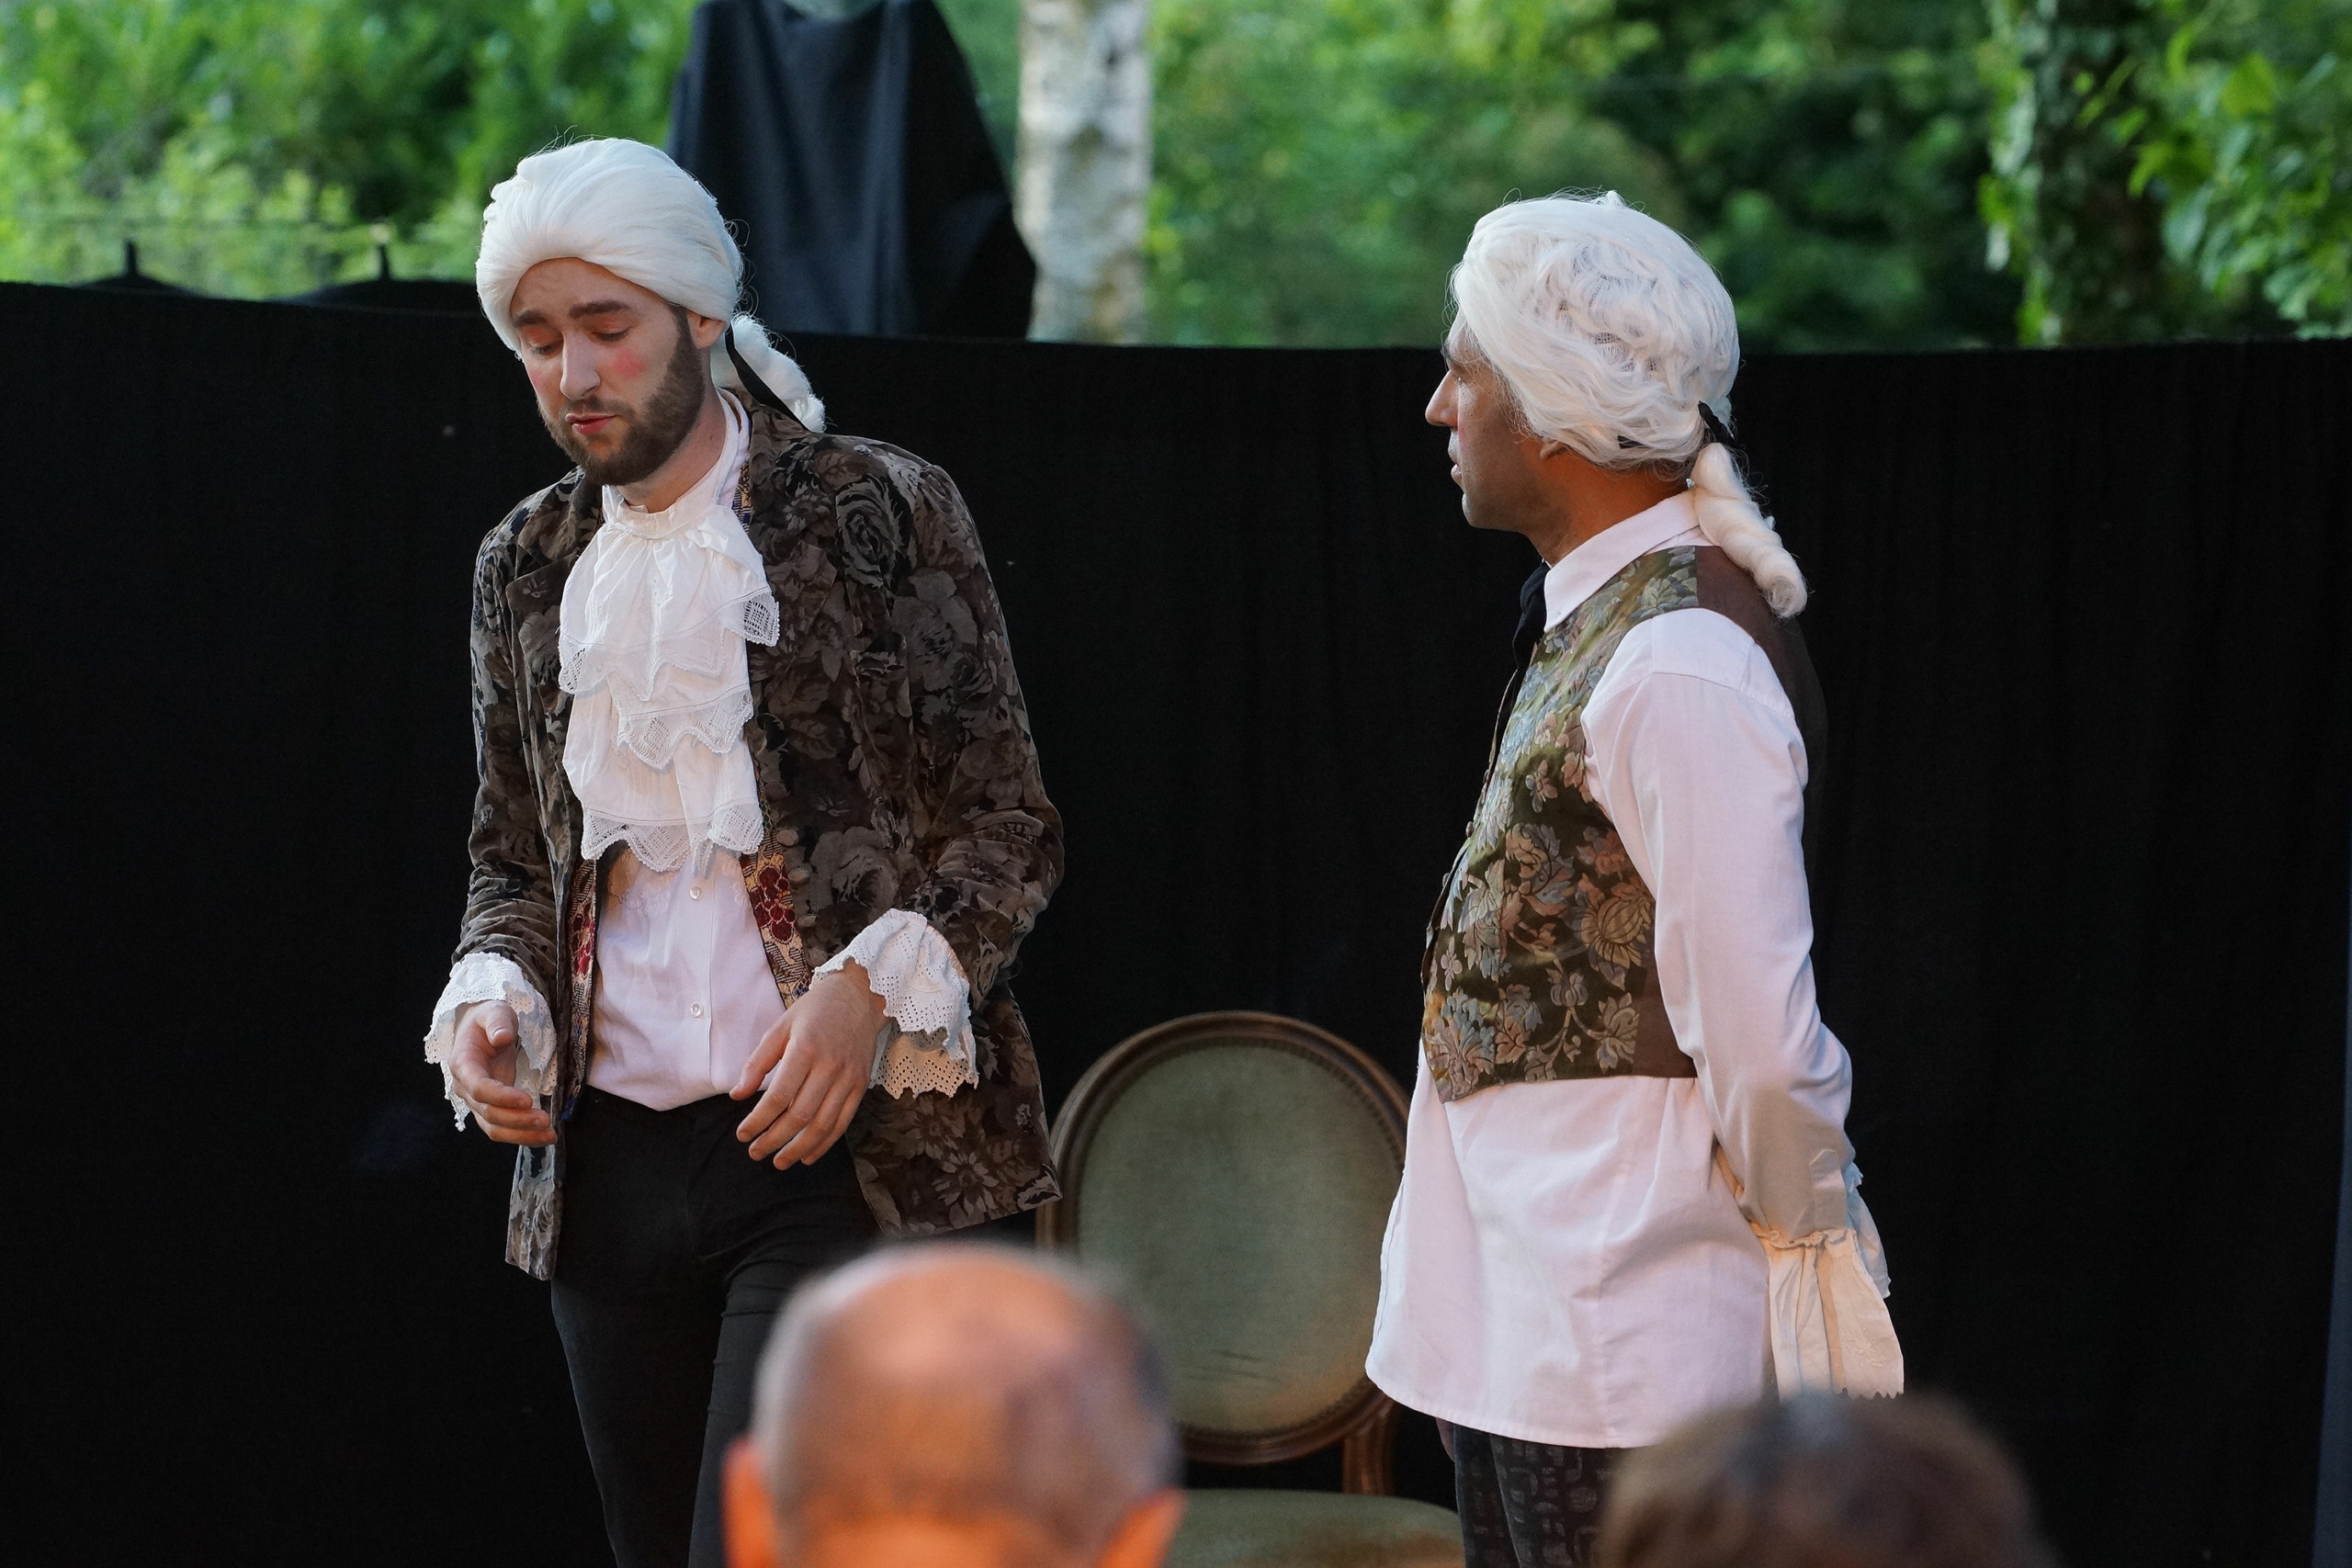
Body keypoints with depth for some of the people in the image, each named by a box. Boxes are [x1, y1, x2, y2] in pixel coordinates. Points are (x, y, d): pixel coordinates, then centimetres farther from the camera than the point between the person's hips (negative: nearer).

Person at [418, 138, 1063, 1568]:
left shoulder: (882, 512, -3)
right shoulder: (529, 566, 12)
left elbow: (1010, 827, -2)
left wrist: (872, 990, -19)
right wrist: (488, 1001, -1)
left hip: (838, 1143, -5)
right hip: (609, 1165, 5)